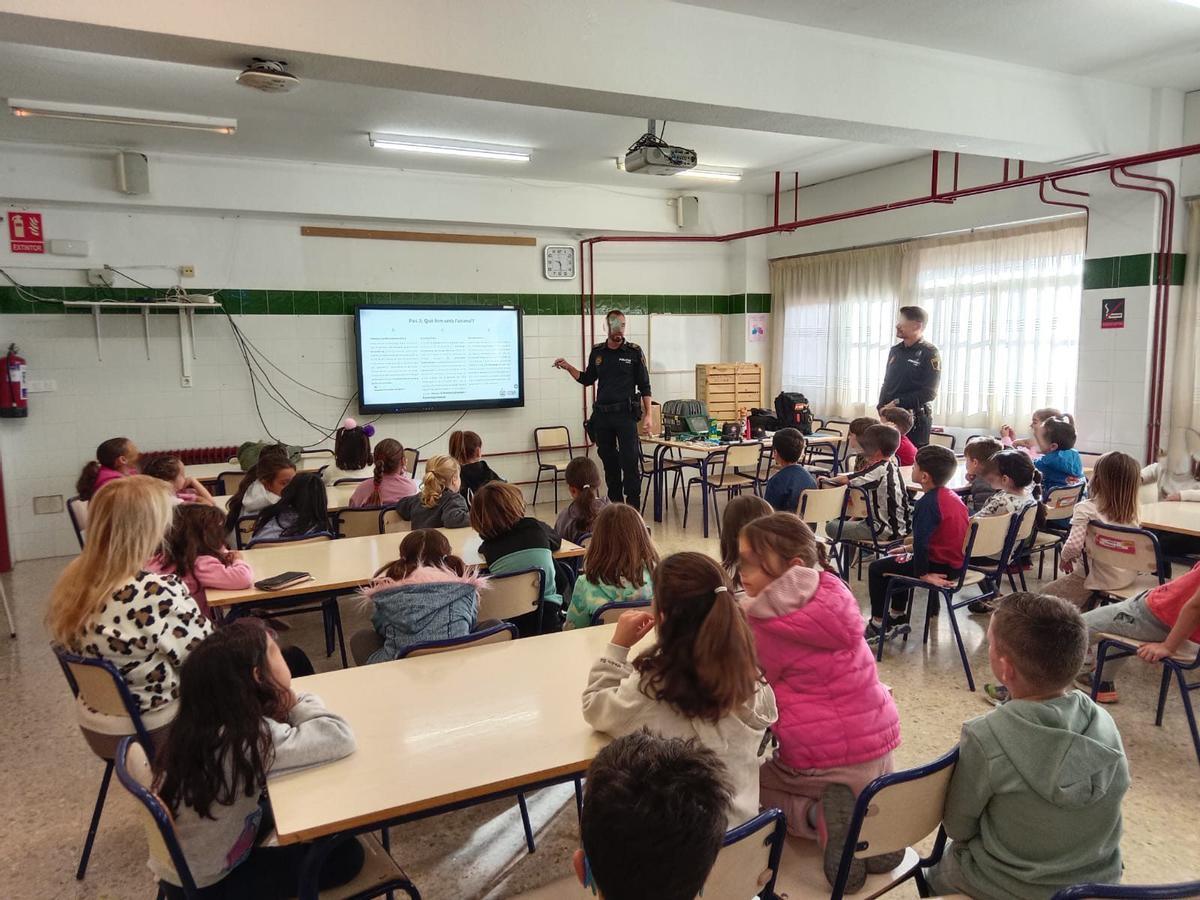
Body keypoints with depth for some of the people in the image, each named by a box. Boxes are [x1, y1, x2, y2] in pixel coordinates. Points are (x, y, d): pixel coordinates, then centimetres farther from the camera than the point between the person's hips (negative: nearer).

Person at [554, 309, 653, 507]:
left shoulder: (634, 352, 0)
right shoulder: (597, 352, 9)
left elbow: (644, 386, 1)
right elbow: (587, 380, 20)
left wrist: (647, 415, -5)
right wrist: (569, 368, 4)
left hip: (625, 414, -4)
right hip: (602, 414, 4)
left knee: (630, 461, -8)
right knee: (609, 460, 10)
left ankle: (633, 506, -2)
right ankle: (614, 503, 21)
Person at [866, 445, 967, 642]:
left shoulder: (927, 503, -23)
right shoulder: (951, 496, 7)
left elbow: (921, 541, -28)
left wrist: (923, 574, -18)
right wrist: (909, 549, 16)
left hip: (940, 566, -10)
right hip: (955, 561, 10)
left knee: (876, 568, 1)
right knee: (896, 560, 28)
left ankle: (878, 625, 10)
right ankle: (899, 618, 33)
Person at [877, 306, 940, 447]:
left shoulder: (930, 353, -7)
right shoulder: (895, 351, 14)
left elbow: (929, 393, -13)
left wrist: (898, 402, -16)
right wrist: (882, 406, 3)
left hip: (916, 419, -6)